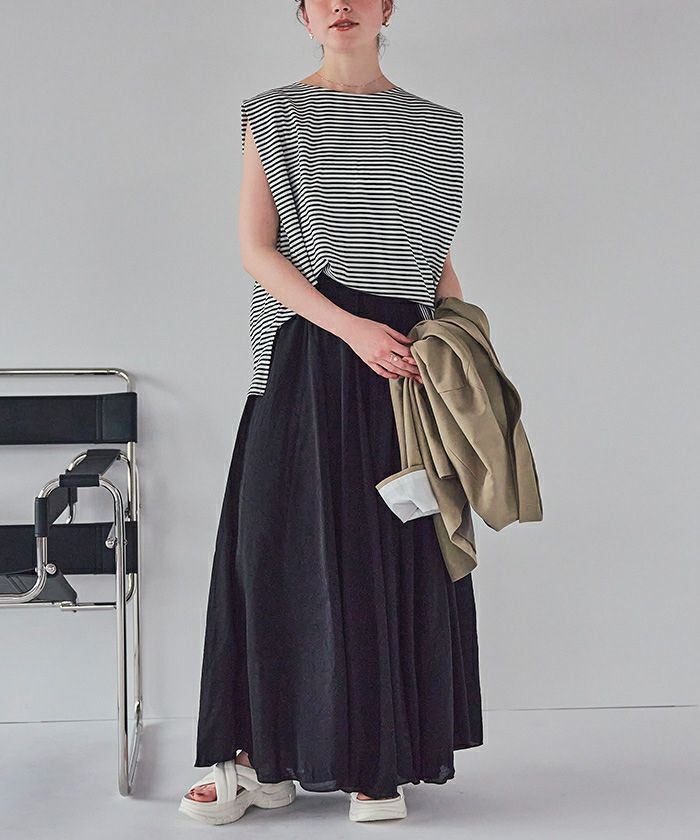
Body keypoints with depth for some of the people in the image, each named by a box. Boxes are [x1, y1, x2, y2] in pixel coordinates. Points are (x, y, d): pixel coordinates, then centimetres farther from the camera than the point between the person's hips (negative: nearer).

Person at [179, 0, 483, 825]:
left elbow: (438, 255, 16)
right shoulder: (274, 116, 5)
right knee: (291, 544, -1)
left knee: (397, 551, 2)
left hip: (403, 356, 2)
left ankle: (379, 759, 13)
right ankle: (266, 757, 10)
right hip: (308, 357, -2)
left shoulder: (432, 127, 13)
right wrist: (350, 327, -13)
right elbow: (255, 247, -3)